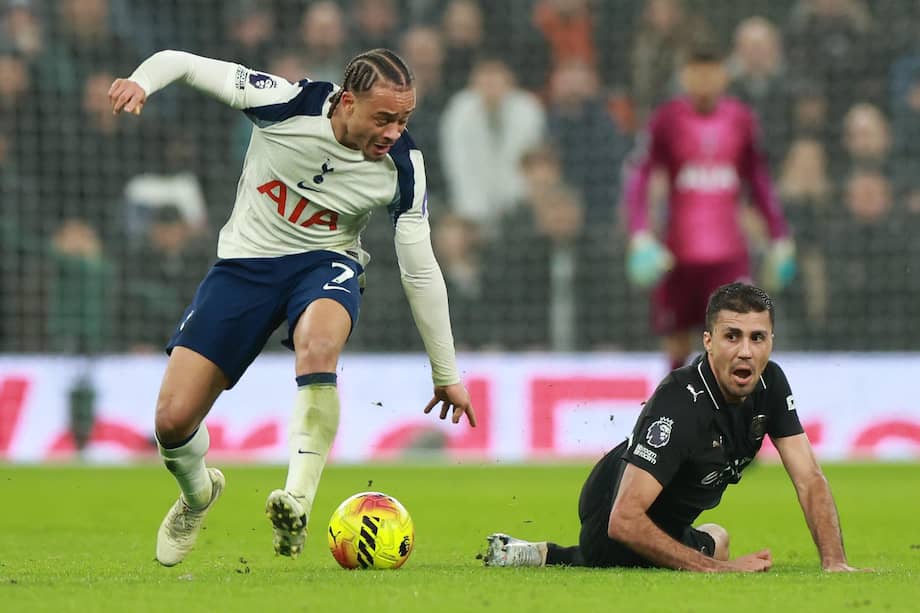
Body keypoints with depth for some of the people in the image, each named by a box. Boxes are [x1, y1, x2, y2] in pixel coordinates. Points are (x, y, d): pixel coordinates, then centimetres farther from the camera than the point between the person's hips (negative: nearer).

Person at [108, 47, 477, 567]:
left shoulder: (403, 168, -16)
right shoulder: (286, 104, -22)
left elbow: (421, 273, -6)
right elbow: (181, 63, -13)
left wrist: (448, 375, -1)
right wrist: (141, 82, -37)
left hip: (326, 264, -1)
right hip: (247, 259, 1)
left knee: (317, 344, -40)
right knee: (173, 421, -7)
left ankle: (297, 506, -42)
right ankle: (198, 494, 30)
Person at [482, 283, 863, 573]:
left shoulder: (770, 384, -14)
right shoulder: (679, 405, -38)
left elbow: (809, 480, -12)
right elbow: (624, 519, -43)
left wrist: (834, 563, -26)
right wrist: (719, 568, -43)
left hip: (670, 520, 9)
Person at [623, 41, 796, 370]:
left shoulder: (741, 119, 6)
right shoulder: (668, 118, -1)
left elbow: (760, 180, 16)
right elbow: (638, 177, -4)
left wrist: (779, 239, 15)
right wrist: (640, 236, -16)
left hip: (730, 255, 1)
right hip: (679, 254, -1)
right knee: (678, 348, 4)